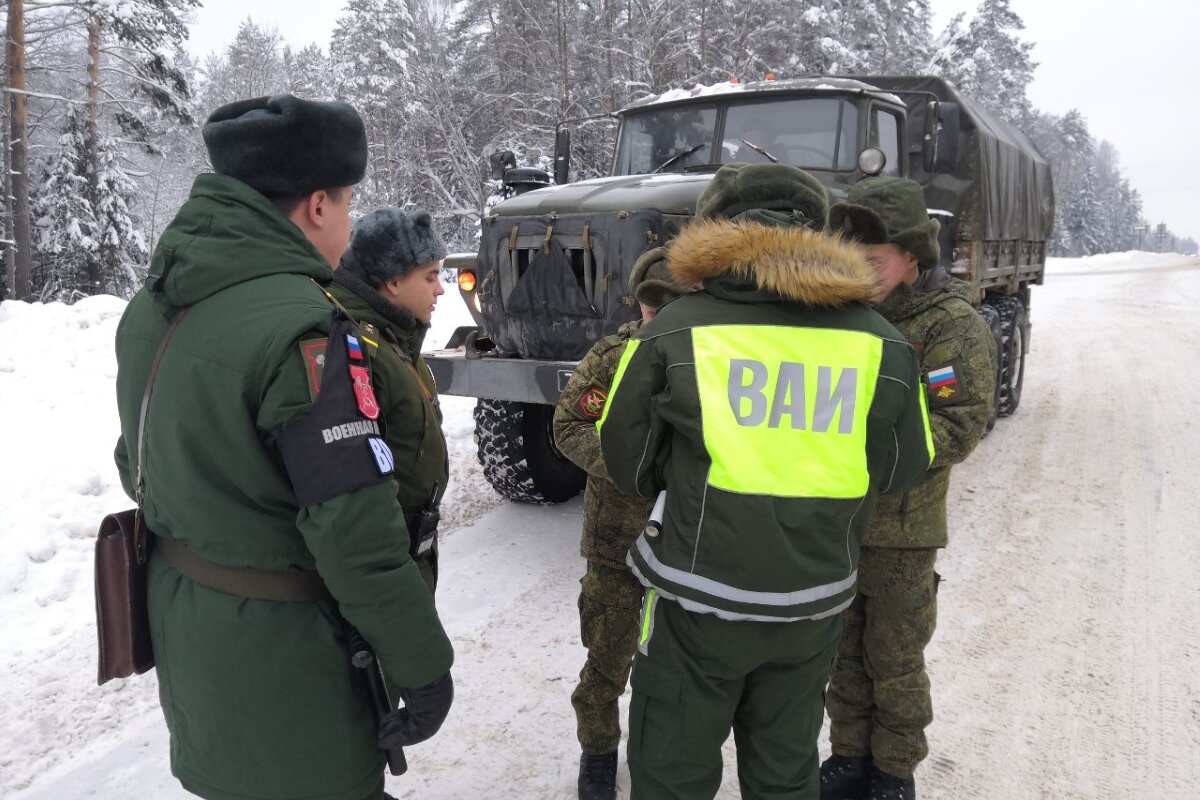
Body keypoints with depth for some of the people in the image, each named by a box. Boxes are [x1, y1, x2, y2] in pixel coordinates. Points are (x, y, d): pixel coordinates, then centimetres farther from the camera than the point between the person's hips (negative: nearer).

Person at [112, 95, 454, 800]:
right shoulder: (300, 328, -26)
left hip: (176, 611, 8)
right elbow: (356, 536, -26)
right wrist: (425, 667, -15)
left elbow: (139, 464, 13)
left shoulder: (152, 306, 2)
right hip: (273, 647, -8)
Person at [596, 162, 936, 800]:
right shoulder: (880, 344, -5)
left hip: (699, 598, -2)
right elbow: (902, 470, 5)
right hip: (815, 601, 3)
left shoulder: (674, 330, -12)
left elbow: (626, 465, -3)